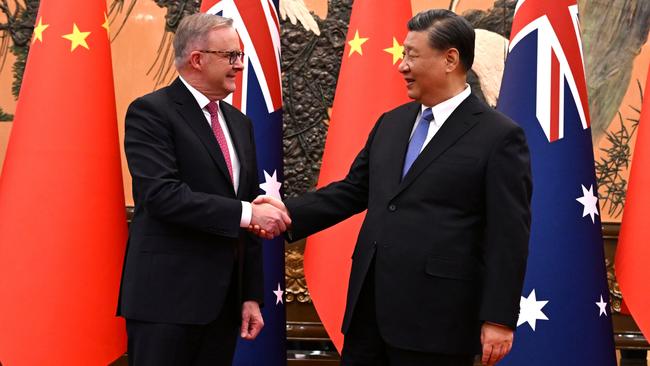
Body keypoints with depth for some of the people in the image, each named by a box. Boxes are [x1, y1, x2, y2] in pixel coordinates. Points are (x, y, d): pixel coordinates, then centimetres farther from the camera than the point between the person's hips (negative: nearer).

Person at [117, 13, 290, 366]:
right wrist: (246, 213, -20)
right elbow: (163, 194, -20)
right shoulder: (151, 112, -7)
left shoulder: (239, 123, 16)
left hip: (225, 298, 7)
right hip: (168, 296, -7)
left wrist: (251, 295, 12)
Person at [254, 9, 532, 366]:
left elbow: (509, 238, -9)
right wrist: (289, 213, 2)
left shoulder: (499, 137, -6)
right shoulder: (391, 124, 14)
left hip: (436, 316, -6)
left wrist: (499, 319, -13)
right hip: (369, 306, 6)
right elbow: (353, 190, 17)